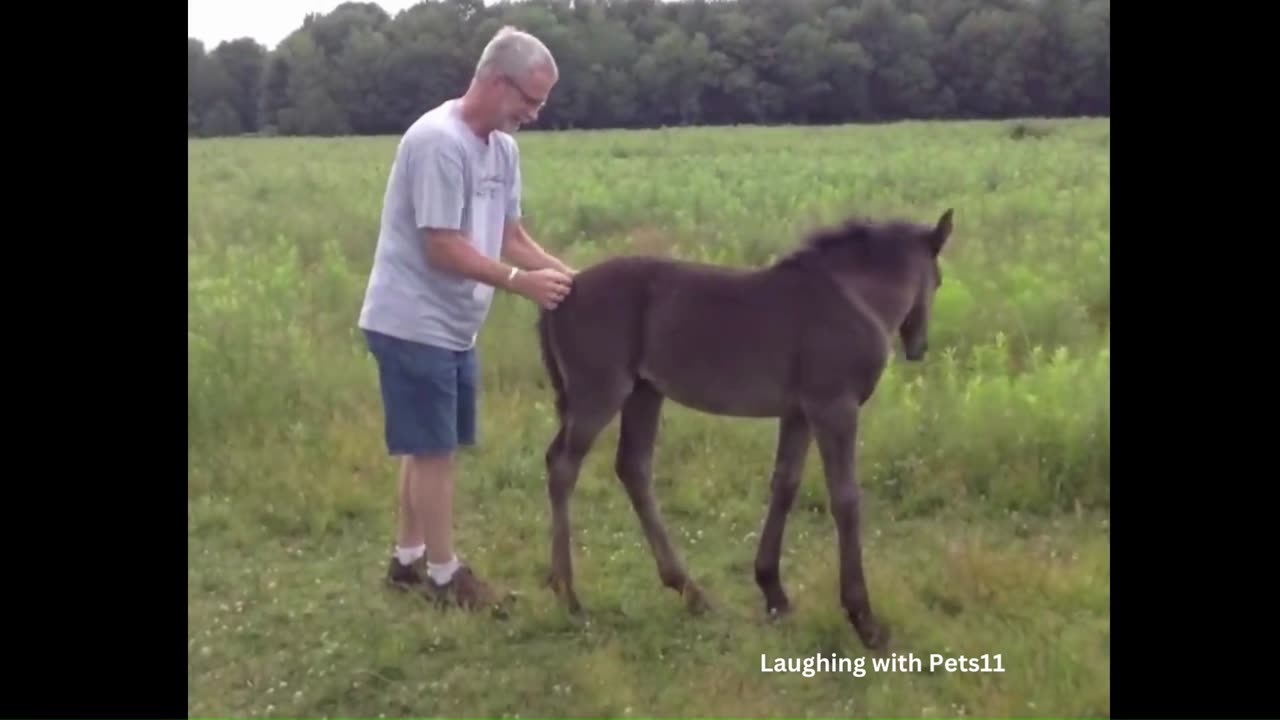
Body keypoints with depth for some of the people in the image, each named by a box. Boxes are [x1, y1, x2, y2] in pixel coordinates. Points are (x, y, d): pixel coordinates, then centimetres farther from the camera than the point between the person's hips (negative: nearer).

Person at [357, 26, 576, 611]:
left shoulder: (503, 148, 6)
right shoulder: (438, 141, -22)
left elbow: (510, 237, 10)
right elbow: (443, 249, -24)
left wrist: (568, 276, -3)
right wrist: (521, 282, -24)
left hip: (454, 328, 9)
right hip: (413, 325, -9)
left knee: (429, 448, 16)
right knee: (434, 450, -1)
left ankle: (407, 559, 28)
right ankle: (444, 574, 10)